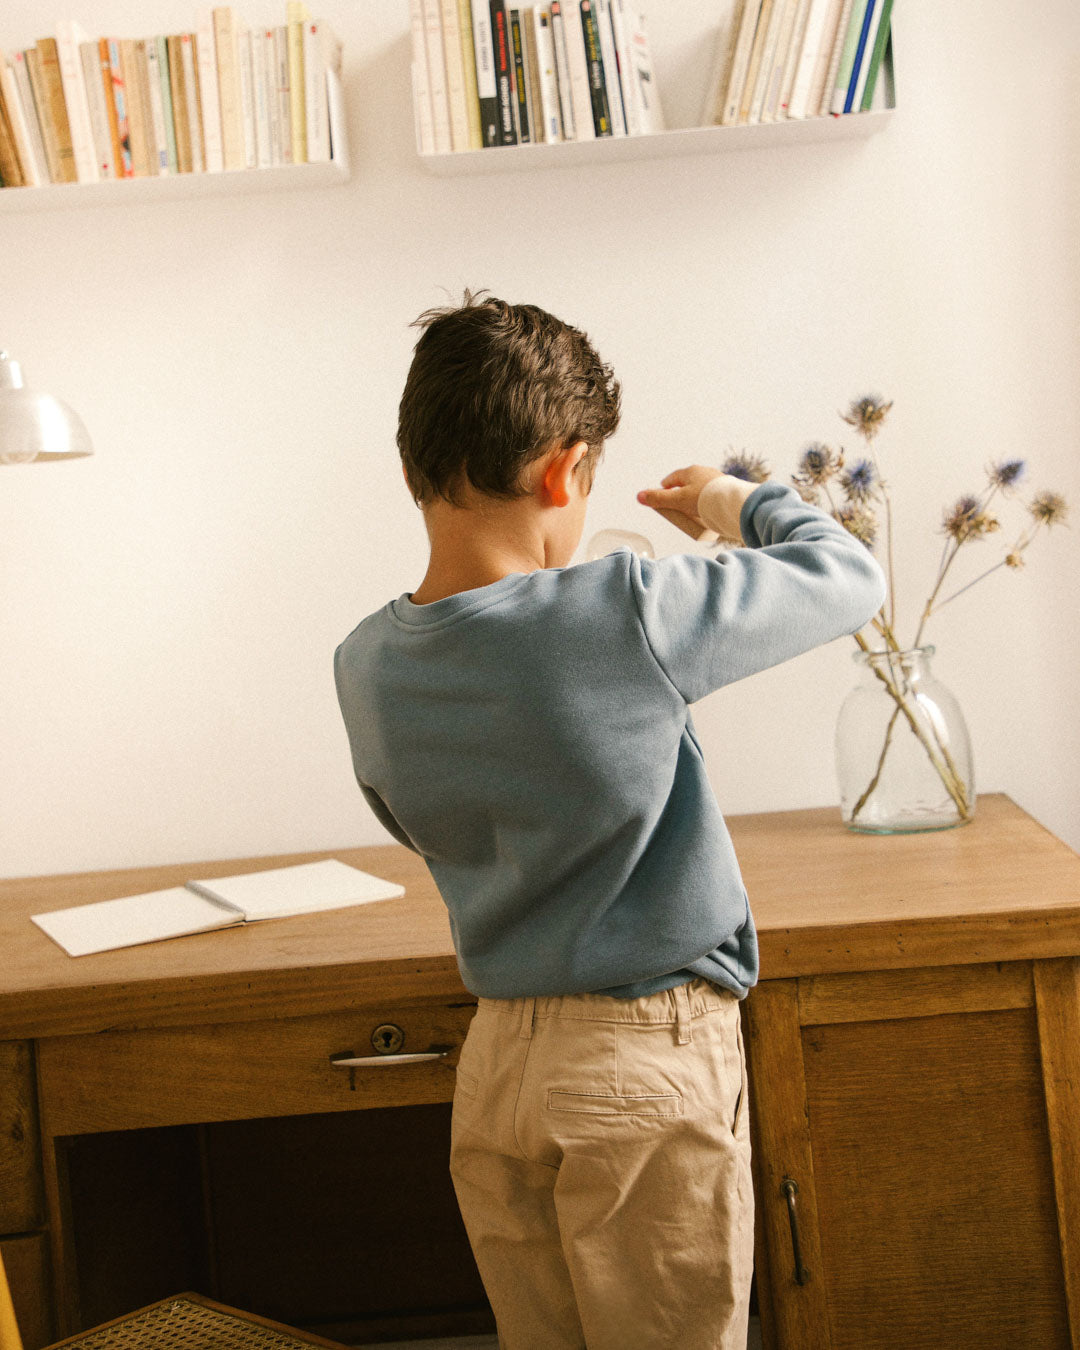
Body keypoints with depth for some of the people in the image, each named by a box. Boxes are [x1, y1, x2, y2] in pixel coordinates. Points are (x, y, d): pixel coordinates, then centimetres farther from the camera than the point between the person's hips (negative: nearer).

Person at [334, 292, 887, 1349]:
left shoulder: (365, 666, -2)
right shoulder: (625, 614, -21)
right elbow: (845, 573, -6)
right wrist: (738, 502, 14)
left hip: (493, 1063, 6)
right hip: (650, 1063, -5)